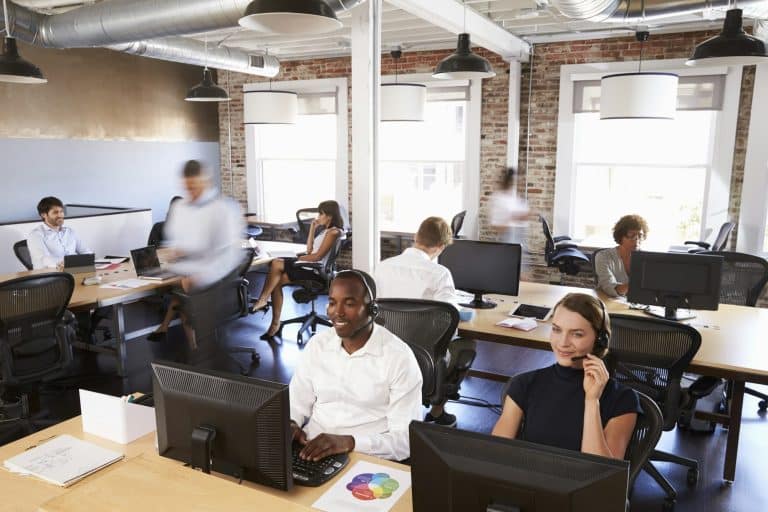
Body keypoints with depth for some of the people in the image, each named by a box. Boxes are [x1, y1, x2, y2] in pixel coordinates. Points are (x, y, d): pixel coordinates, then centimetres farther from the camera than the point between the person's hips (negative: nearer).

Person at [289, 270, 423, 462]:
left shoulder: (400, 358, -10)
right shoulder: (317, 344, 5)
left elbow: (405, 440, -13)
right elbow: (297, 403, 12)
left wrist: (349, 442, -26)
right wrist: (290, 425, -10)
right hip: (311, 449, 3)